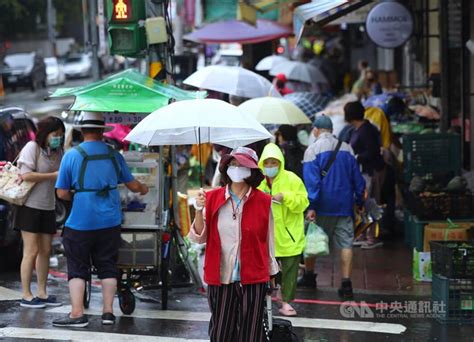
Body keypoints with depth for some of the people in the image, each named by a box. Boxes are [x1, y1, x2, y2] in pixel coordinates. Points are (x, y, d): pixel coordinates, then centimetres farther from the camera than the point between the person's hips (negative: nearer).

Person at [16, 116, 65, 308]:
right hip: (30, 206, -7)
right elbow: (26, 175, -20)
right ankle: (26, 296, 1)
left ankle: (42, 293, 18)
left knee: (45, 251, 10)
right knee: (31, 251, -5)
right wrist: (53, 175, -19)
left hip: (48, 208, 7)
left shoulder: (57, 152, 9)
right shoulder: (32, 148, -11)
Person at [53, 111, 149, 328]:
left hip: (80, 223, -3)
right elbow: (132, 185, 13)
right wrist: (143, 189, 35)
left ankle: (77, 314, 0)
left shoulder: (72, 155, -6)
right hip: (109, 222, 3)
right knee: (107, 267, 12)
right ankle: (108, 312, 12)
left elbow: (62, 193, -5)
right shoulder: (113, 155, 3)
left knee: (77, 269, 4)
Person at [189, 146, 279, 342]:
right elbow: (199, 238, 0)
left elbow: (268, 241, 6)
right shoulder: (212, 199, 0)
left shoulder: (263, 202, -3)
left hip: (253, 280, -1)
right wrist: (199, 211, -16)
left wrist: (271, 274, 10)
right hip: (220, 279, 1)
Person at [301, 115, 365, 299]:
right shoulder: (346, 148, 7)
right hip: (344, 205, 3)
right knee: (345, 243, 1)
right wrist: (360, 201, 19)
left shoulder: (313, 149, -6)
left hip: (322, 207, -3)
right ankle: (346, 283, -6)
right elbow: (357, 178, 11)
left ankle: (309, 276, 24)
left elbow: (311, 180, -13)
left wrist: (311, 206, -15)